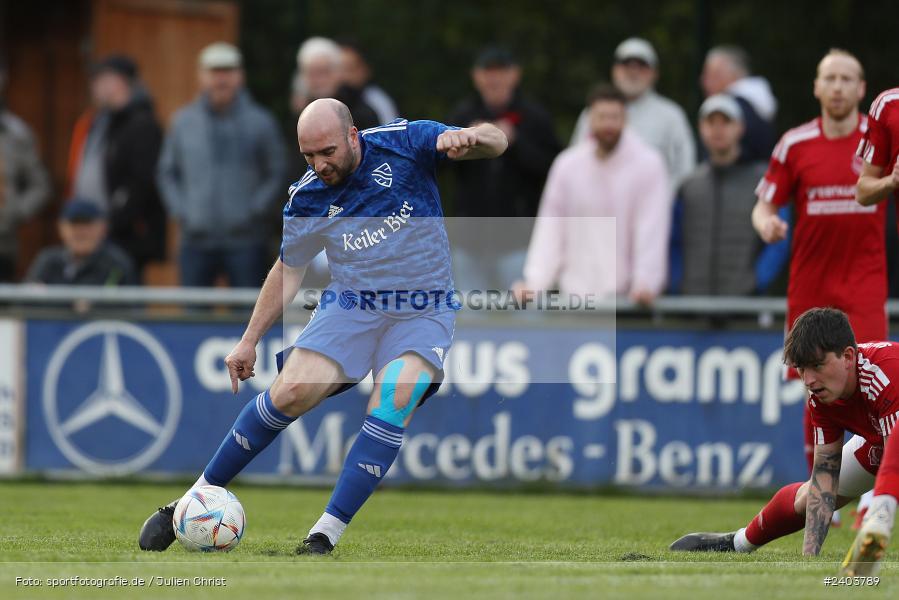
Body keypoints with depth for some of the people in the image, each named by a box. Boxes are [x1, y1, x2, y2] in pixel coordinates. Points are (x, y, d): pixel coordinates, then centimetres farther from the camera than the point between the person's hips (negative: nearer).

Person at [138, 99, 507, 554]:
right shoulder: (306, 197, -2)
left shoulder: (402, 143, -10)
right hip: (351, 306, 2)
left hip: (423, 311, -2)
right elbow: (288, 270, 13)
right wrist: (249, 341, 11)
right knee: (289, 393, -17)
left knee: (393, 401, -28)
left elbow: (494, 141, -12)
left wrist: (469, 138, -36)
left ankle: (325, 535, -26)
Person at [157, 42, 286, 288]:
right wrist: (179, 210, 3)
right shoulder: (183, 122, 9)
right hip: (196, 240, 3)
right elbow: (167, 173, 16)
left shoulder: (260, 122, 1)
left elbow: (277, 173, 2)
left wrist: (255, 211, -9)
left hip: (245, 241, -3)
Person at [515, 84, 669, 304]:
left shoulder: (648, 164, -2)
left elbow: (651, 229, -10)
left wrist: (645, 282, -22)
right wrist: (534, 284, -3)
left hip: (625, 294, -3)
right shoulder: (567, 165, 8)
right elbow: (550, 228, 8)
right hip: (574, 293, 3)